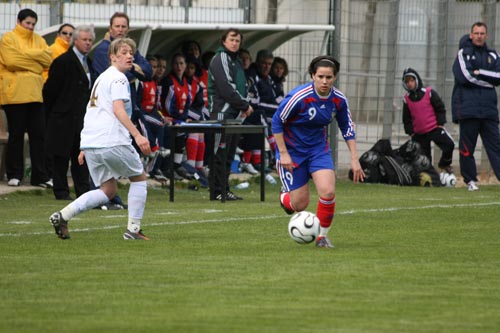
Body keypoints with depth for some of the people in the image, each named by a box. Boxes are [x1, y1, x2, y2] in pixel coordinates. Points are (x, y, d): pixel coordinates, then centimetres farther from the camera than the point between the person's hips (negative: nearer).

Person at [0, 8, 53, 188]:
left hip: (35, 92, 4)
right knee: (16, 135, 1)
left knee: (39, 135, 2)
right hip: (15, 92, -4)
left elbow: (48, 58, 1)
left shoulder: (38, 40, 16)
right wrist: (35, 61, -6)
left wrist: (25, 54, -8)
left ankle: (40, 176, 4)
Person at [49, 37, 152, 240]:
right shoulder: (118, 78, -5)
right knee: (139, 178, 11)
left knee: (108, 189, 14)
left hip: (90, 141, 8)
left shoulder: (101, 78, 24)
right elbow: (118, 109, -18)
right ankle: (133, 229, 8)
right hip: (112, 140, -8)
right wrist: (137, 135, -26)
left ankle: (63, 215, -1)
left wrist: (85, 148, 29)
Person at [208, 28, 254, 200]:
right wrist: (245, 106, -11)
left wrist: (245, 104, 3)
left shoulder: (236, 61, 21)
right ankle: (217, 191, -8)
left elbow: (242, 86, 23)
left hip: (235, 114, 9)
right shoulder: (220, 60, -8)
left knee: (229, 153, 10)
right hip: (222, 112, -9)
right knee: (220, 153, -8)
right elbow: (226, 89, -17)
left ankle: (225, 189, 13)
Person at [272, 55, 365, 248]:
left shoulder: (339, 100, -9)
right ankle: (285, 197, 37)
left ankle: (322, 236, 3)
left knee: (328, 192, -19)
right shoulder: (299, 97, -24)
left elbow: (347, 128, 6)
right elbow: (277, 121, -15)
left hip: (319, 149, 4)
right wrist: (283, 154, -17)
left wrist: (354, 159, 2)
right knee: (300, 205, -2)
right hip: (292, 150, -4)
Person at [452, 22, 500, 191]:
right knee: (467, 147, -2)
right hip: (467, 107, -3)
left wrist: (479, 73, -9)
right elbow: (464, 77, -11)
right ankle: (470, 180, 6)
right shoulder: (463, 53, 5)